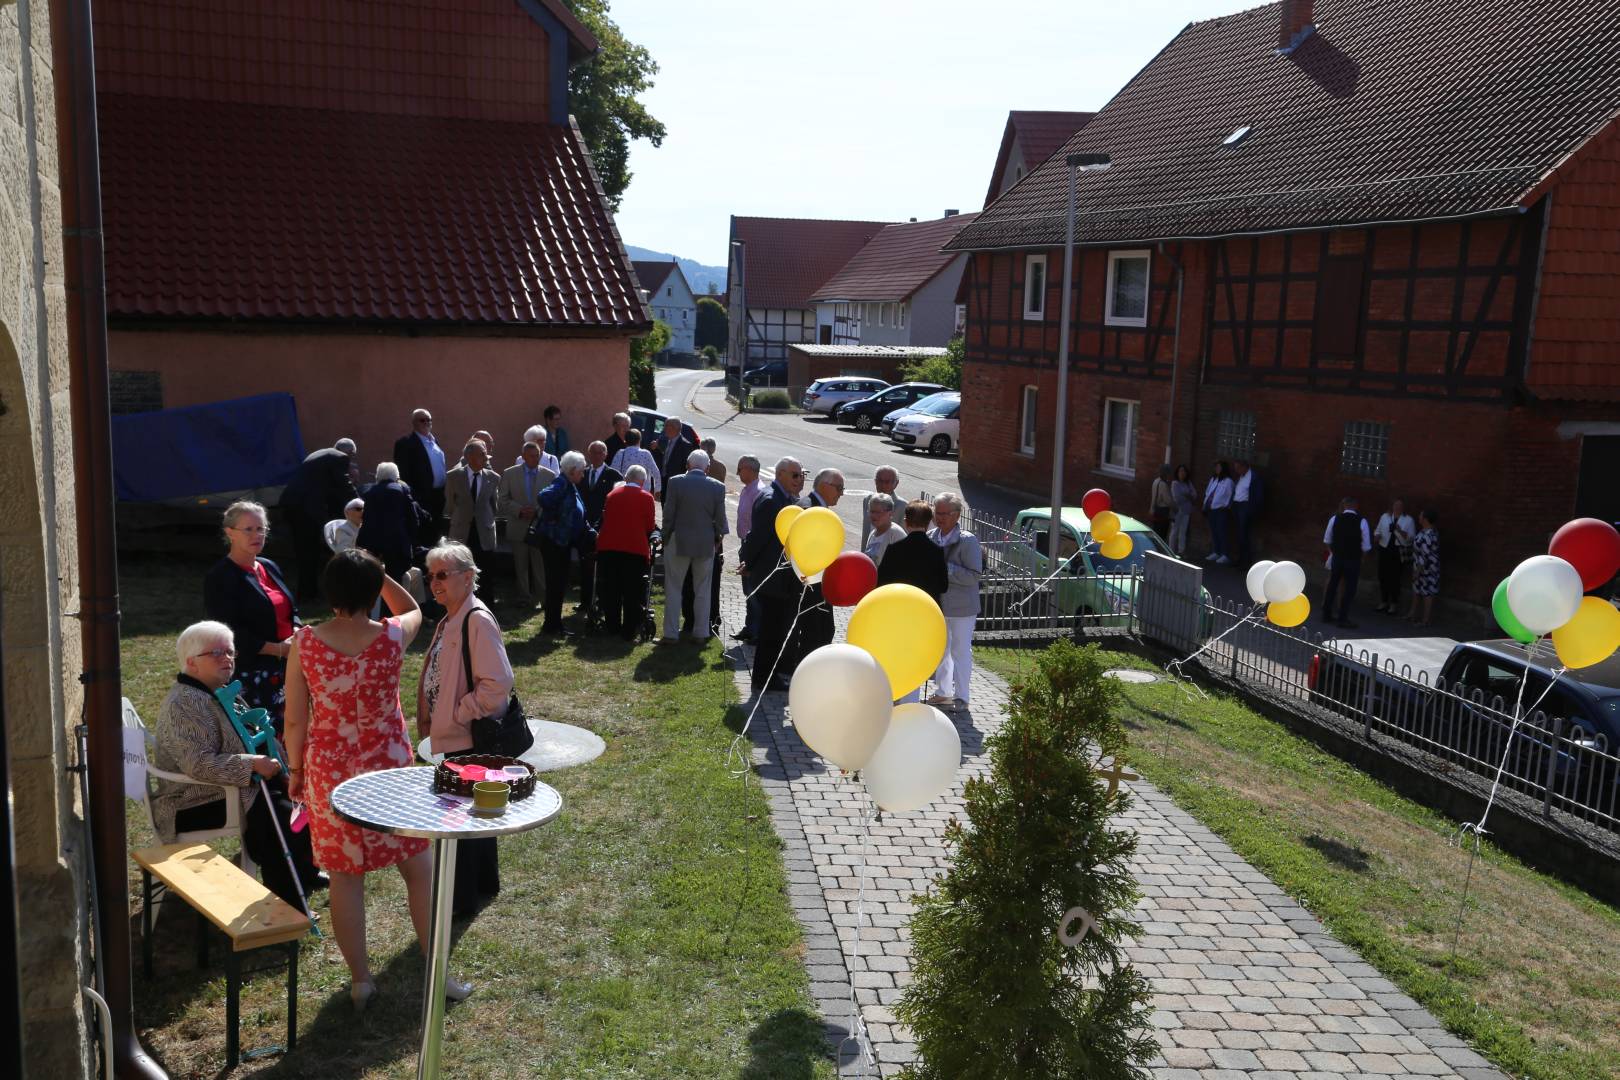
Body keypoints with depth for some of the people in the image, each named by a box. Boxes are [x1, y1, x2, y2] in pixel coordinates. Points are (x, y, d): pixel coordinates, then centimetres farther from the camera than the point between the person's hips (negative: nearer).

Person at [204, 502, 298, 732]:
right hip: (250, 672, -7)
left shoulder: (269, 568, 15)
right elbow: (229, 633, -15)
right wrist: (278, 649, -16)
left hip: (285, 669, 7)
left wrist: (296, 634, 0)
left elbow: (292, 609, 23)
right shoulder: (220, 579, -8)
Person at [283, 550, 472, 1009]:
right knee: (419, 869, 13)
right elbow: (413, 608, 15)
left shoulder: (305, 642, -9)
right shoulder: (393, 636, -11)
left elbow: (295, 719, -2)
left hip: (329, 772, 1)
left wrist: (296, 769, 11)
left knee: (345, 877, 11)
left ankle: (360, 980, 21)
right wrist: (378, 573, 9)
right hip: (388, 768, -1)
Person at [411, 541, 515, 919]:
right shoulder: (448, 621, 10)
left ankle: (461, 898, 13)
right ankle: (484, 882, 36)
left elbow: (497, 684, -25)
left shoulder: (478, 620, -20)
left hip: (471, 739, -10)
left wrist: (456, 715, -18)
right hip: (454, 736, 10)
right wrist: (429, 716, 9)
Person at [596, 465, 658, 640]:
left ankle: (612, 626, 18)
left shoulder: (612, 494, 7)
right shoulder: (646, 497, -4)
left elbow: (605, 519, 14)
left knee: (611, 591, 12)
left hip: (608, 547, 3)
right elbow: (650, 527, -2)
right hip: (635, 548, -3)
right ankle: (629, 630, 4)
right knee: (632, 592, 4)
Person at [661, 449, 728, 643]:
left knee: (673, 589, 7)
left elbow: (668, 515, -7)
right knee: (703, 590, 13)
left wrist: (666, 538, 5)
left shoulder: (675, 482, -10)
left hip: (678, 542, -2)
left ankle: (670, 634, 7)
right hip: (706, 544, 2)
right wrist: (718, 538, 16)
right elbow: (720, 519, -1)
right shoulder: (718, 487, -6)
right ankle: (701, 633, 17)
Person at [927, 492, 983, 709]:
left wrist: (945, 568, -27)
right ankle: (942, 692, 35)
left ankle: (962, 697, 17)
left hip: (961, 608, -7)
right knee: (940, 649, 19)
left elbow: (975, 576, -21)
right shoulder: (931, 536, 3)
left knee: (960, 651, 5)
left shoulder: (968, 541, -16)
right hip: (937, 603, 7)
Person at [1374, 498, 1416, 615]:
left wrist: (1401, 532, -20)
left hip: (1399, 553, -3)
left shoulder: (1408, 520, -1)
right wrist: (1376, 536, -11)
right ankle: (1383, 602, 20)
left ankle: (1393, 605, 11)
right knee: (1383, 576, 6)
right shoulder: (1385, 516, 6)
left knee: (1395, 578, 0)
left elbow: (1412, 537, -5)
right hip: (1385, 550, 3)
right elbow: (1378, 530, 11)